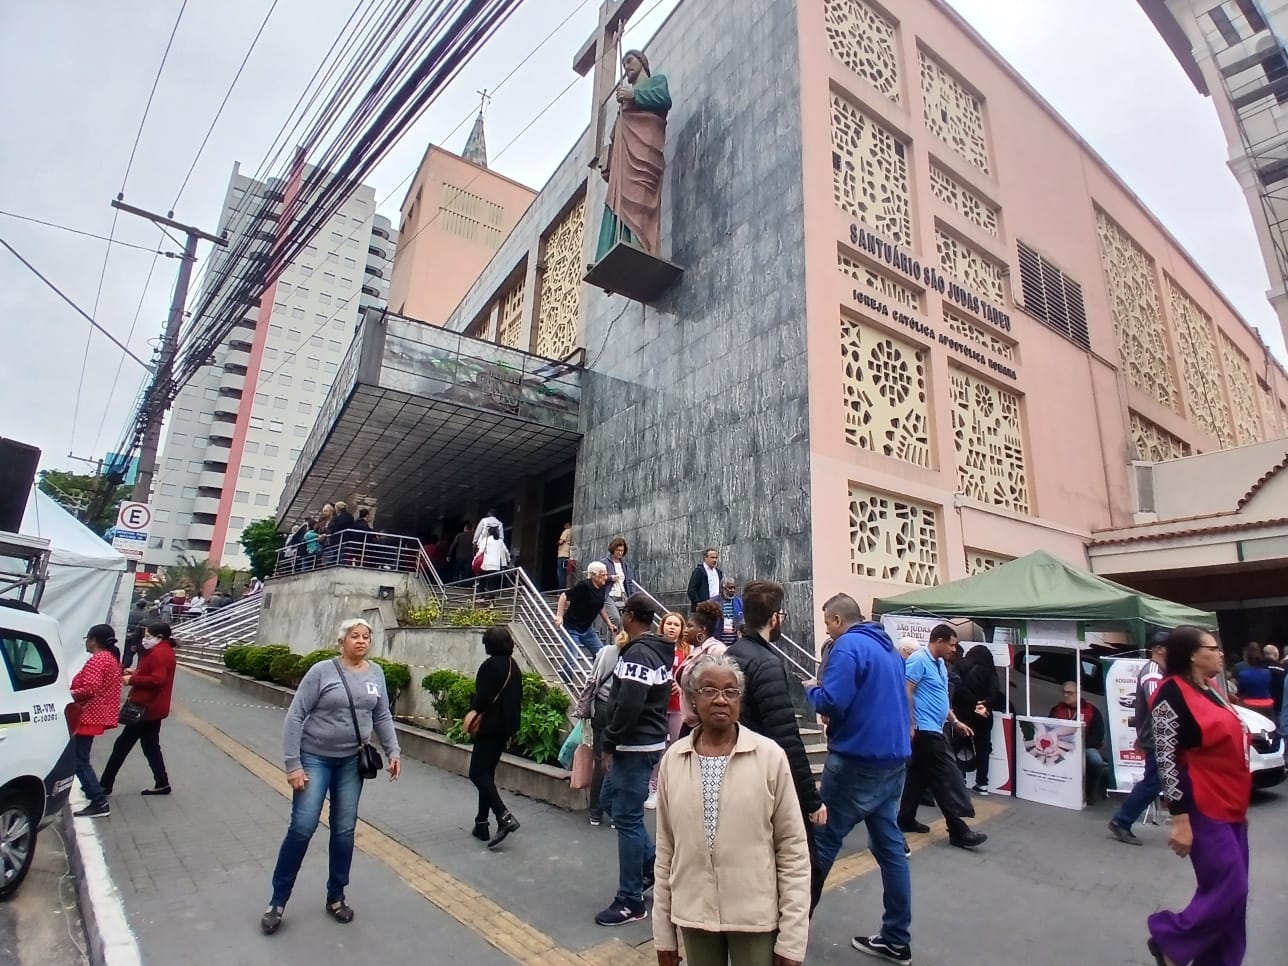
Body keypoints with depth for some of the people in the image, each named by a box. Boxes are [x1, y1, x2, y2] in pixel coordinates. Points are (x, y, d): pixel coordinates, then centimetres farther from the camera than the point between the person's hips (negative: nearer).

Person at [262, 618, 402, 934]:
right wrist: (293, 764, -14)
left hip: (351, 761, 4)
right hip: (315, 758, -4)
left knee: (344, 830, 9)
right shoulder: (322, 671, -15)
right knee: (302, 827, -3)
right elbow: (295, 717, -12)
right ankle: (277, 900, 18)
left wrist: (393, 751, 2)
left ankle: (336, 897, 26)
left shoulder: (376, 673, -1)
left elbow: (382, 717, 8)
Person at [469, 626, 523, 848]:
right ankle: (481, 824, 19)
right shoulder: (514, 667, 11)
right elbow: (517, 698, 15)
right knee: (487, 773, 16)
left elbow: (482, 697, -21)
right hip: (506, 727, 9)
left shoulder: (491, 665, -15)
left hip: (490, 727, -9)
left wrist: (473, 712, -3)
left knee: (478, 773, -4)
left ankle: (504, 817, -15)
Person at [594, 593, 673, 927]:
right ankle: (650, 867, 33)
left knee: (627, 818, 0)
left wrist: (609, 744, -15)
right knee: (630, 813, 23)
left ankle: (631, 901, 10)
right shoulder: (660, 650, 9)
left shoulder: (637, 653, -20)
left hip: (634, 745, -10)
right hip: (653, 740, 10)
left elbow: (628, 706, -27)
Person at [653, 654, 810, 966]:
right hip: (693, 913, 2)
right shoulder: (673, 759, -4)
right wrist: (663, 932, 7)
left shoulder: (769, 755, -13)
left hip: (755, 914, -2)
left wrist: (792, 939, -6)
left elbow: (793, 849, -7)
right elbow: (666, 850, 3)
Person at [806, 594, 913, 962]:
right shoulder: (889, 648, 12)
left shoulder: (848, 647, -16)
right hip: (893, 760, 9)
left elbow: (830, 702, -24)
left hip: (857, 761, -8)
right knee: (890, 846, 14)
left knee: (822, 842, 5)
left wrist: (812, 689, -4)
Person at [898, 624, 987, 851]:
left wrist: (955, 721, 18)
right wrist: (910, 726, -21)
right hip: (924, 730, -10)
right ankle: (959, 831, -1)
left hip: (932, 729, 10)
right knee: (947, 777, -7)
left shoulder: (940, 664, 15)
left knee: (919, 775, 14)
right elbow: (906, 693, -20)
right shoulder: (919, 660, -16)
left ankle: (906, 819, 22)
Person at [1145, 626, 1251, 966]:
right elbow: (1166, 759, -20)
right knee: (1228, 890, -6)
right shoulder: (1173, 692, -18)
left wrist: (1240, 805, 19)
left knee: (1233, 893, 12)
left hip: (1229, 807, 9)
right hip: (1203, 810, -9)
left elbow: (1229, 744, 18)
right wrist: (1180, 820, -21)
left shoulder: (1210, 689, 10)